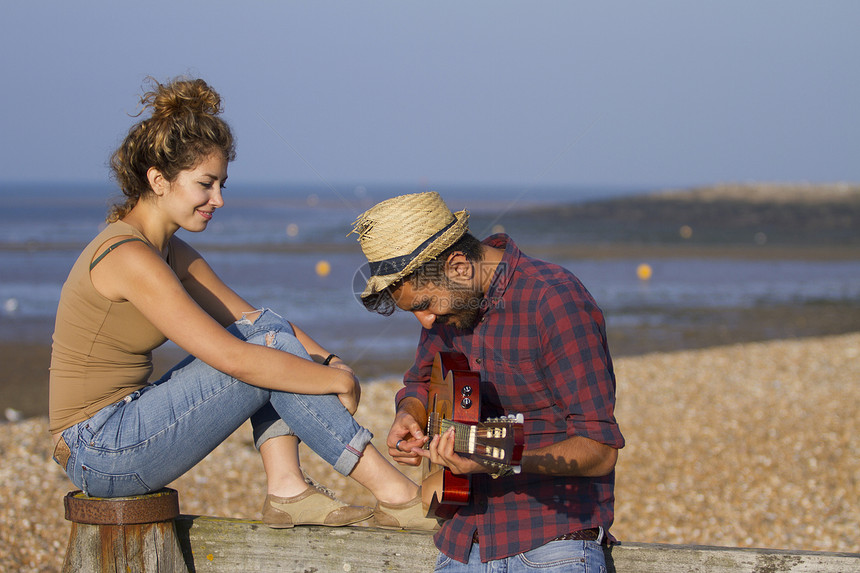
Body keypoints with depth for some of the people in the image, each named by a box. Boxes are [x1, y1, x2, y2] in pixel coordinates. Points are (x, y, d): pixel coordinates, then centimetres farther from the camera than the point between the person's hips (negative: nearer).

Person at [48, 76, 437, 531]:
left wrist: (328, 360, -3)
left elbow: (249, 319, 14)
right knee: (268, 355, -14)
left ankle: (287, 490, -3)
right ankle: (395, 494, -10)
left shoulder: (170, 251, 10)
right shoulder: (129, 257, -21)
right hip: (101, 454, -9)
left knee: (269, 331, 3)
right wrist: (338, 381, -17)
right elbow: (232, 358, -26)